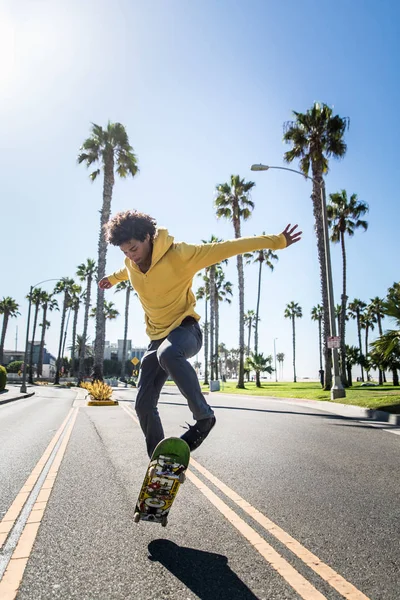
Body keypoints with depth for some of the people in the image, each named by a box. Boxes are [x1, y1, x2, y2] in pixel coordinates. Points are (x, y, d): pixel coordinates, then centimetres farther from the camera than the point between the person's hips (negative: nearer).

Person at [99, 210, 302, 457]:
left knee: (168, 353, -43)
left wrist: (276, 241, -18)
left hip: (185, 329, -6)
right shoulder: (131, 262, -1)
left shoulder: (179, 254, -21)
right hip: (157, 336, 7)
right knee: (144, 405, 2)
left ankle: (204, 416, -24)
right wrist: (112, 278, 48)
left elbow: (227, 248, -20)